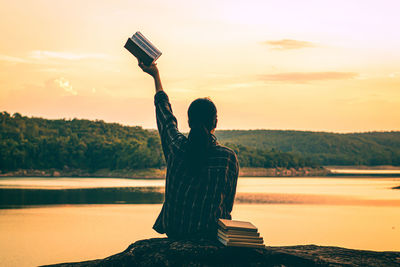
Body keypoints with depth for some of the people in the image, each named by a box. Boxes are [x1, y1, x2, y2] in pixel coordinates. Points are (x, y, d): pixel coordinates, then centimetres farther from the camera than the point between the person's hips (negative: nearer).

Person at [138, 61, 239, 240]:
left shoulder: (176, 146, -8)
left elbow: (165, 114, 12)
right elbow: (229, 201, -2)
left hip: (173, 229, 2)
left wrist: (156, 75, 26)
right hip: (210, 234, -2)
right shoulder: (228, 156, -13)